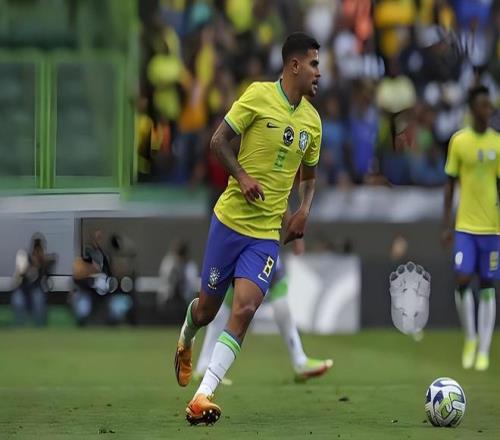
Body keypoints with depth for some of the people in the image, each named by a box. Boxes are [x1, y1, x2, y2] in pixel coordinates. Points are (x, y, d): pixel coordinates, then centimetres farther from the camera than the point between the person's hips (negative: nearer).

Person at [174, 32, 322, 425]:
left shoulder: (312, 120, 8)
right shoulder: (259, 95, -8)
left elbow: (309, 176, 21)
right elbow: (219, 141, -6)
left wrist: (305, 210, 3)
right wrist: (242, 176, -20)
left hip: (268, 233, 3)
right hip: (231, 219, -3)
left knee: (245, 308, -16)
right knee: (208, 306, 9)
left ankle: (202, 397, -18)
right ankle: (185, 342, 48)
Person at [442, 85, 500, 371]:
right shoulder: (459, 141, -1)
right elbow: (450, 183, 5)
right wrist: (446, 224, 3)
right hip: (465, 226, -1)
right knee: (463, 280, -11)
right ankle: (470, 338, 9)